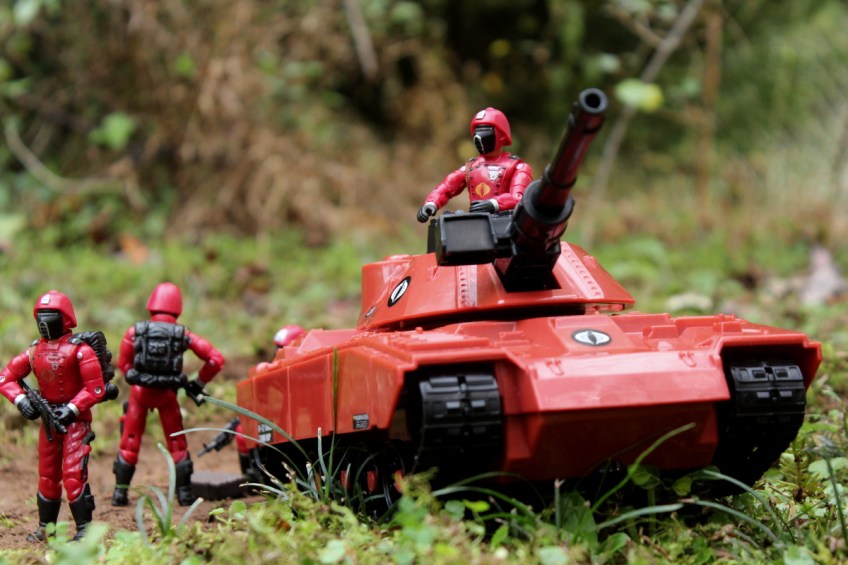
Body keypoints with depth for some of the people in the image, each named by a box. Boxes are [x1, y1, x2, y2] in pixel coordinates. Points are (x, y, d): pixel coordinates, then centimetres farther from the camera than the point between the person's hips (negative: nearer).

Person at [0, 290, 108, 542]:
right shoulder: (35, 350, 6)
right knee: (47, 476, 13)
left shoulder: (79, 349, -13)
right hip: (48, 418, 6)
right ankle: (45, 528, 24)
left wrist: (71, 410, -21)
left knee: (73, 474, -14)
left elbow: (96, 389, -16)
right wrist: (20, 399, -9)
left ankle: (84, 528, -7)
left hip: (76, 419, -6)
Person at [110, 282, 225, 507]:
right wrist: (198, 384, 6)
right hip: (167, 394, 0)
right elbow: (216, 358, -5)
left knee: (129, 442, 12)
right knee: (177, 443, 13)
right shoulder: (182, 334, -4)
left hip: (140, 391, 0)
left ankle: (120, 492, 11)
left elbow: (123, 363, 1)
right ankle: (184, 492, 13)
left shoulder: (135, 332, -4)